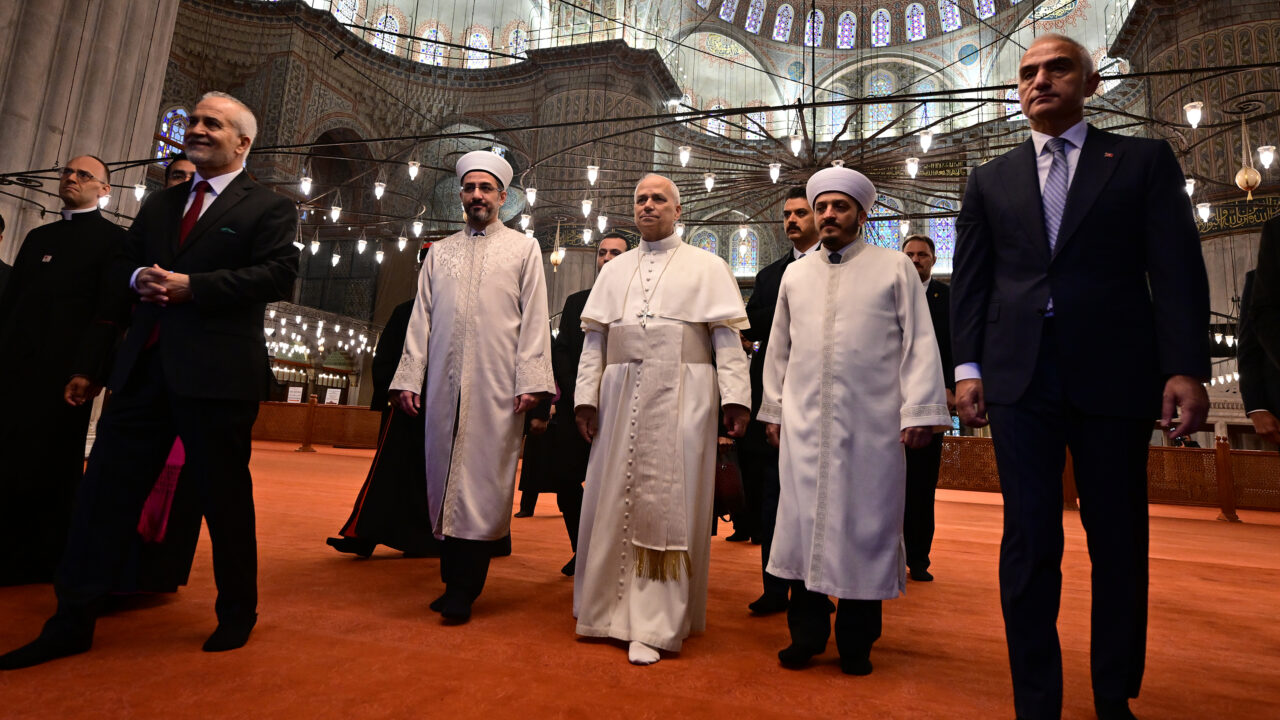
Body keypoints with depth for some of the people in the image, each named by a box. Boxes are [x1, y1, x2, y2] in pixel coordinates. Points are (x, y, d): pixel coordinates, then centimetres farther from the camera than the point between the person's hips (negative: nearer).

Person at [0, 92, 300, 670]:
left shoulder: (268, 207, 1)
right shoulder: (160, 203, 22)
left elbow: (278, 275, -12)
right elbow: (125, 260, 26)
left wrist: (189, 286, -16)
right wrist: (140, 277, 1)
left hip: (215, 372, -6)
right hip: (146, 364, 7)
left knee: (224, 496, 2)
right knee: (105, 486, 7)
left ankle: (237, 613, 20)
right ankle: (73, 620, 19)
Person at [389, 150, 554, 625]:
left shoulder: (523, 249, 10)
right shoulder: (440, 252, 19)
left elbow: (534, 319, 2)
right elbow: (421, 318, 14)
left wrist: (531, 381, -9)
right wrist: (408, 379, 4)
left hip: (497, 388, -3)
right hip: (445, 385, 4)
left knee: (482, 482, -4)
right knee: (445, 479, 6)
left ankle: (462, 589, 5)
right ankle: (455, 580, 17)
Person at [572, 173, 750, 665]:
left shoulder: (707, 268, 9)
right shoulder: (614, 270, 19)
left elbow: (727, 337, 0)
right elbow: (594, 339, 13)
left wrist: (735, 396, -11)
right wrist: (586, 396, 3)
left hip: (680, 399, -3)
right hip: (621, 397, 4)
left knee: (668, 506, -2)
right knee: (615, 500, 7)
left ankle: (654, 625, 7)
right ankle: (610, 606, 23)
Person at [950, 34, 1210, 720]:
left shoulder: (1144, 160, 10)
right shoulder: (991, 180, 14)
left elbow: (1177, 270, 2)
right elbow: (969, 279, 8)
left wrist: (1186, 367, -8)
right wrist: (967, 367, -1)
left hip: (1114, 374, 0)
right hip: (1020, 377, 1)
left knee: (1118, 541, 9)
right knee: (1028, 541, 2)